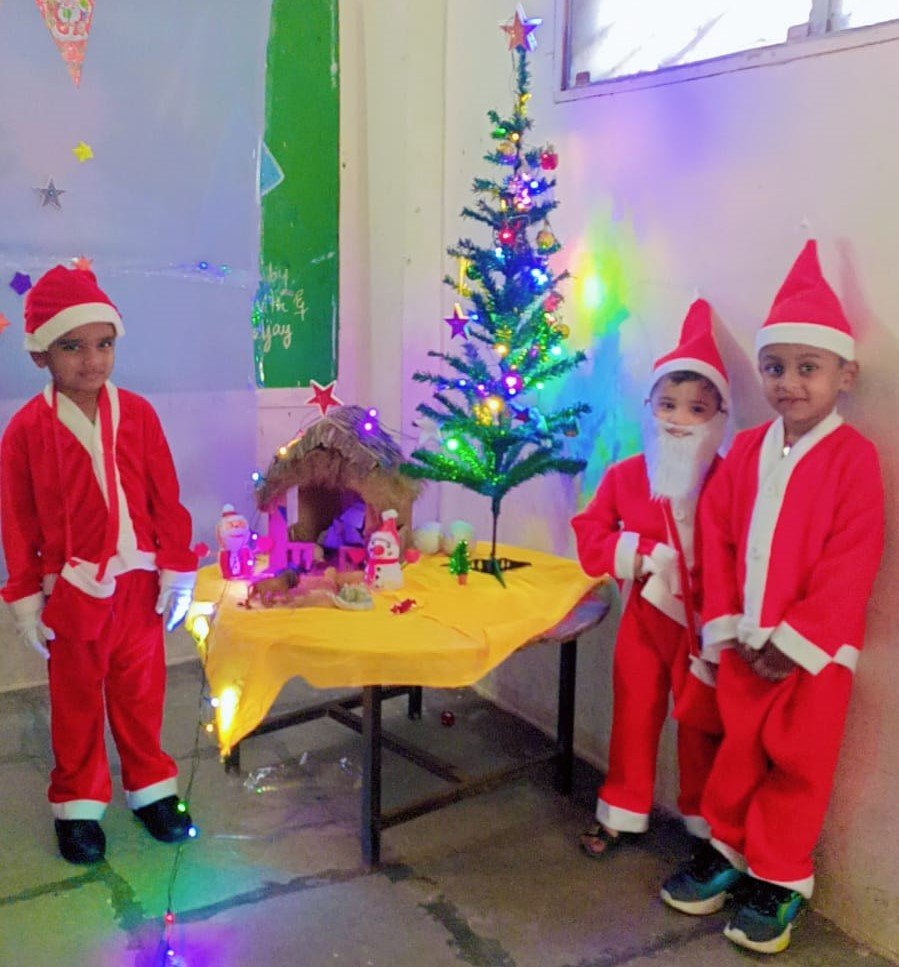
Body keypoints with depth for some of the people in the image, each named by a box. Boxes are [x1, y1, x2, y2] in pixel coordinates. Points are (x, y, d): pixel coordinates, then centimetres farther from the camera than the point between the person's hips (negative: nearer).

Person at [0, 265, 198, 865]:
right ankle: (78, 804, 31)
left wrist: (177, 572, -1)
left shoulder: (137, 414, -4)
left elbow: (166, 498, -1)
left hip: (139, 584, 2)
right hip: (72, 591, -1)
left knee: (141, 691, 16)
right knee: (76, 701, 14)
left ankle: (151, 787, 34)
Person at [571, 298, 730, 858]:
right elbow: (590, 537, -1)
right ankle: (622, 814, 33)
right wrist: (641, 554, -17)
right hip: (645, 616, 3)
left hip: (702, 623, -2)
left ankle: (707, 824, 31)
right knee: (635, 715, 15)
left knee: (702, 724, 11)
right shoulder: (626, 476, -4)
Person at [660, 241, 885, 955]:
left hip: (813, 647, -4)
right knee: (738, 750, 15)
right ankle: (727, 850, 34)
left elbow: (850, 562, -15)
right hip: (744, 642, 4)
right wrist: (729, 624, -3)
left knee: (797, 762, 8)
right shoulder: (746, 450, 4)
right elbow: (717, 538, 4)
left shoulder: (853, 457, -11)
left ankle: (778, 880, 24)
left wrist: (793, 640, -16)